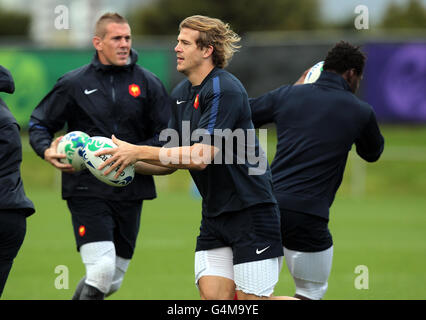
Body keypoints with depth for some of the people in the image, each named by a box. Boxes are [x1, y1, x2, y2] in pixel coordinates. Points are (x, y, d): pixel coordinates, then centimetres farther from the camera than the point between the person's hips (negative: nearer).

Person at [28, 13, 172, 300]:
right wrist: (47, 150, -11)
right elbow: (39, 123, 10)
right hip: (87, 188, -3)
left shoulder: (148, 83, 5)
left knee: (112, 281, 10)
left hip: (131, 192, 3)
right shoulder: (73, 84, 2)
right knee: (101, 270, -20)